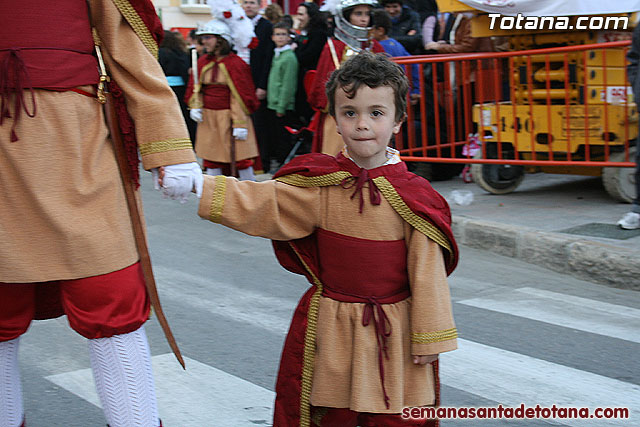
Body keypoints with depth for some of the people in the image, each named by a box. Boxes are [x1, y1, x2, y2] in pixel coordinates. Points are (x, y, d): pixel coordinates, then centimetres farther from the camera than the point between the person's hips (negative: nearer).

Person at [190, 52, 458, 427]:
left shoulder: (412, 197, -9)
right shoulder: (319, 184, -5)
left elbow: (427, 272, -6)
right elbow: (259, 205, -8)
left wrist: (430, 337, -3)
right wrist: (197, 187, -18)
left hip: (393, 333, -1)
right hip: (330, 329, 2)